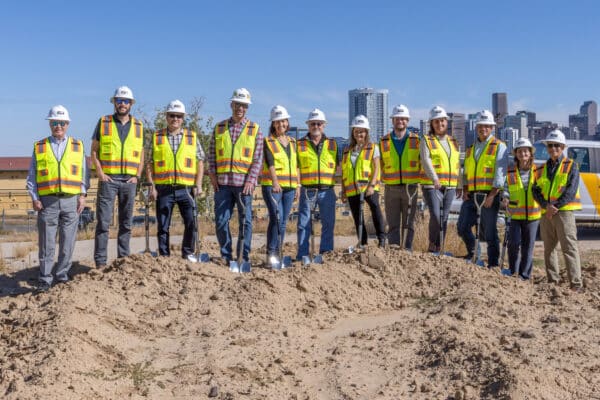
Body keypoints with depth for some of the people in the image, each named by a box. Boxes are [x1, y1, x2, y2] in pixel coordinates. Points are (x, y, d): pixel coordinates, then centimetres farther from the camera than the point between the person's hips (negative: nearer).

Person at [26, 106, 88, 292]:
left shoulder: (78, 146, 13)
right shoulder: (39, 147, 11)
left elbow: (84, 173, 11)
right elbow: (31, 176, 10)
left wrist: (83, 195, 0)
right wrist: (34, 198, 0)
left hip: (71, 201, 1)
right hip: (47, 201, 0)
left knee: (67, 242, 3)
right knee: (46, 243, 1)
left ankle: (63, 276, 13)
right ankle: (45, 279, 9)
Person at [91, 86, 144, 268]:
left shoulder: (138, 126, 12)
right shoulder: (103, 123, 5)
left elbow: (141, 154, 14)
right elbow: (94, 151, 4)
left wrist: (137, 176, 2)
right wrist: (100, 173, -7)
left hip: (129, 180, 3)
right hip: (108, 179, -3)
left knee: (126, 223, 7)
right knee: (103, 222, -6)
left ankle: (123, 258, 15)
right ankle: (100, 262, -3)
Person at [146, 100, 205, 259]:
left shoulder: (192, 137, 10)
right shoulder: (156, 137, 9)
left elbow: (200, 162, 9)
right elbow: (149, 164, 7)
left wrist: (198, 185, -1)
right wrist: (151, 186, -2)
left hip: (186, 188, 0)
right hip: (164, 189, 0)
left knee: (191, 222, -7)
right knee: (163, 226, 4)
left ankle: (188, 252, 10)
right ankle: (164, 256, 14)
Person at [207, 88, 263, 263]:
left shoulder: (255, 129, 6)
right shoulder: (219, 128, 13)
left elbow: (258, 159, 1)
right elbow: (212, 155, 12)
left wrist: (251, 180, -9)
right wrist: (212, 176, 0)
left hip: (244, 183, -2)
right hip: (222, 183, 2)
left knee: (245, 221, 1)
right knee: (221, 221, 2)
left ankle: (243, 257, 9)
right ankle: (226, 255, 15)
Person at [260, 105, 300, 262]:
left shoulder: (292, 142, 17)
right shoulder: (268, 141, 0)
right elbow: (270, 162, -15)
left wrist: (298, 186, 12)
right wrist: (275, 181, -29)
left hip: (289, 186, 5)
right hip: (272, 186, -5)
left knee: (283, 221, 7)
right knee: (276, 218, -17)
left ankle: (277, 252, 13)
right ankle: (270, 253, -12)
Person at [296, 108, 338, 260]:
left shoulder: (333, 144, 12)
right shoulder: (300, 144, 6)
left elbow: (339, 167, 16)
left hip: (327, 191, 2)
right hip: (307, 191, -2)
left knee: (328, 224, 5)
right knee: (304, 225, 0)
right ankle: (302, 256, 6)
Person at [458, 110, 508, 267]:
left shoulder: (499, 146, 0)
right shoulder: (471, 148, 19)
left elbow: (500, 173, -9)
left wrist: (492, 195, -18)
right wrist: (465, 190, 7)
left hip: (489, 194, -5)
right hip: (472, 195, 6)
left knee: (489, 231, -2)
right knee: (462, 226, 1)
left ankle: (493, 264, 8)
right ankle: (472, 252, 25)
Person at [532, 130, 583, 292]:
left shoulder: (571, 166, 2)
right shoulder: (543, 168, 16)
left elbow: (571, 191, -9)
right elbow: (535, 190, 6)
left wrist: (555, 206, -17)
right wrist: (546, 206, -12)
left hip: (564, 211, -6)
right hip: (546, 213, 6)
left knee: (569, 247, -11)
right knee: (549, 248, 9)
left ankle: (576, 283, -12)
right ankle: (553, 281, 18)